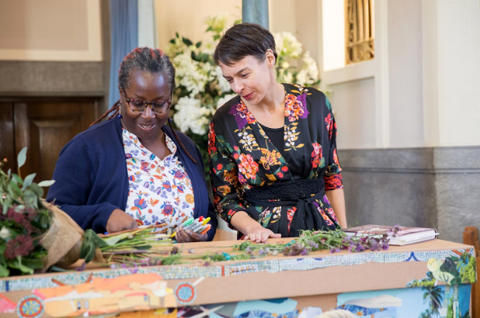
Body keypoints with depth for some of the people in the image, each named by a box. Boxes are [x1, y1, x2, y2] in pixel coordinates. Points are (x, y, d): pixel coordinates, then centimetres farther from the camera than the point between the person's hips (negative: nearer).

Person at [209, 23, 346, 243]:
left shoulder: (314, 103, 1)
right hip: (265, 237, -1)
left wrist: (343, 232, 8)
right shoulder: (224, 122, -4)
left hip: (321, 226, 1)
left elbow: (332, 175, 10)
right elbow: (225, 198, 1)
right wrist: (252, 228, -18)